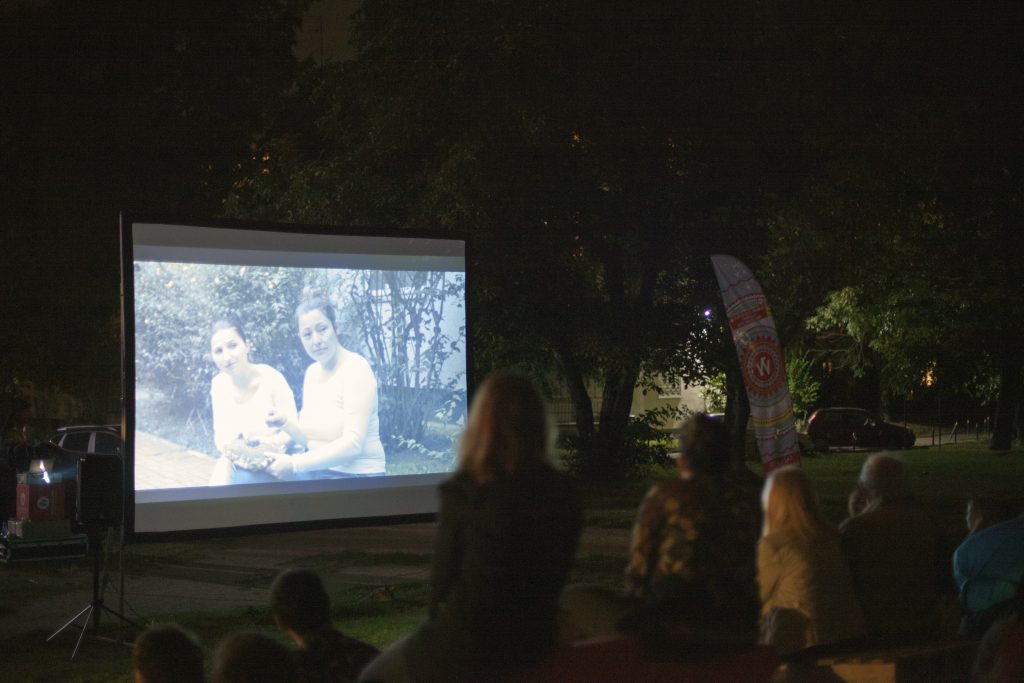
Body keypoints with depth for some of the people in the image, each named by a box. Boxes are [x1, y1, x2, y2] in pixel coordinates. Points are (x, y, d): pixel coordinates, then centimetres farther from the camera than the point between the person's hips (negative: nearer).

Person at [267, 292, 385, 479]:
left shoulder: (355, 369, -13)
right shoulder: (312, 372, 8)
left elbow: (353, 444, -21)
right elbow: (310, 438, 13)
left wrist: (295, 464, -21)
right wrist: (285, 422, -6)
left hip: (356, 476, -6)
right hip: (318, 474, 6)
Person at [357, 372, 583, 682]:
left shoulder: (464, 494, -16)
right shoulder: (563, 494, -3)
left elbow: (443, 575, -6)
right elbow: (556, 576, 7)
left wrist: (438, 614, 14)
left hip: (469, 645, -6)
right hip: (535, 641, 6)